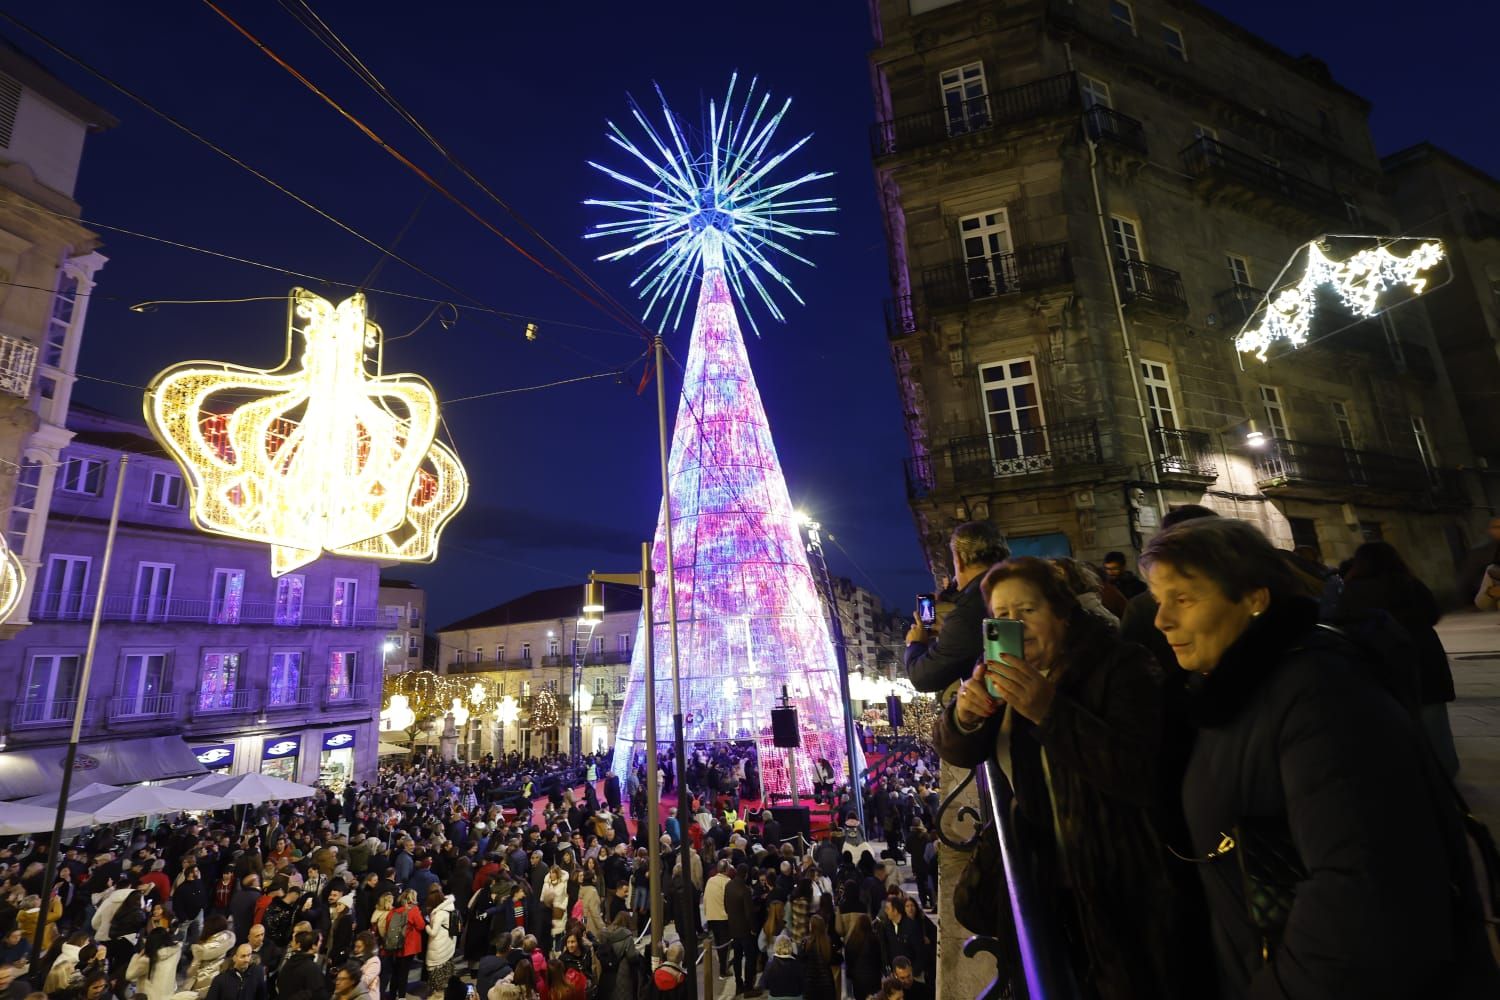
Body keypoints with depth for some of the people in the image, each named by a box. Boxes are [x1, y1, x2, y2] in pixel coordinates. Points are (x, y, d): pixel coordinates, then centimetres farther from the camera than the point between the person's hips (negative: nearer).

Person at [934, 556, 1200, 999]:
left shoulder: (1120, 667, -18)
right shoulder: (1005, 674, -1)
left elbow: (1142, 777, -28)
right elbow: (958, 752, -4)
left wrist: (1050, 711, -40)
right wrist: (964, 715, -28)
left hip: (1123, 890, -5)